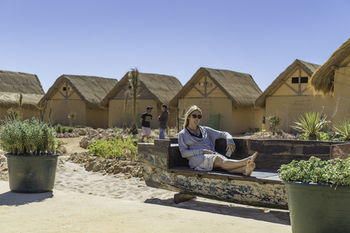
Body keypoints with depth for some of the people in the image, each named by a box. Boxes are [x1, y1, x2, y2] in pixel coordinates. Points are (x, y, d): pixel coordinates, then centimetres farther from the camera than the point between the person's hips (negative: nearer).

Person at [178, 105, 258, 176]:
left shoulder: (205, 130, 23)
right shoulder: (182, 134, 12)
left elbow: (224, 134, 21)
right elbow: (183, 153, 0)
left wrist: (229, 141, -3)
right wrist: (202, 151, -11)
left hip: (212, 155, 4)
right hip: (196, 159, -4)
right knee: (219, 160, -35)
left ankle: (245, 169, -62)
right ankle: (245, 161, -57)